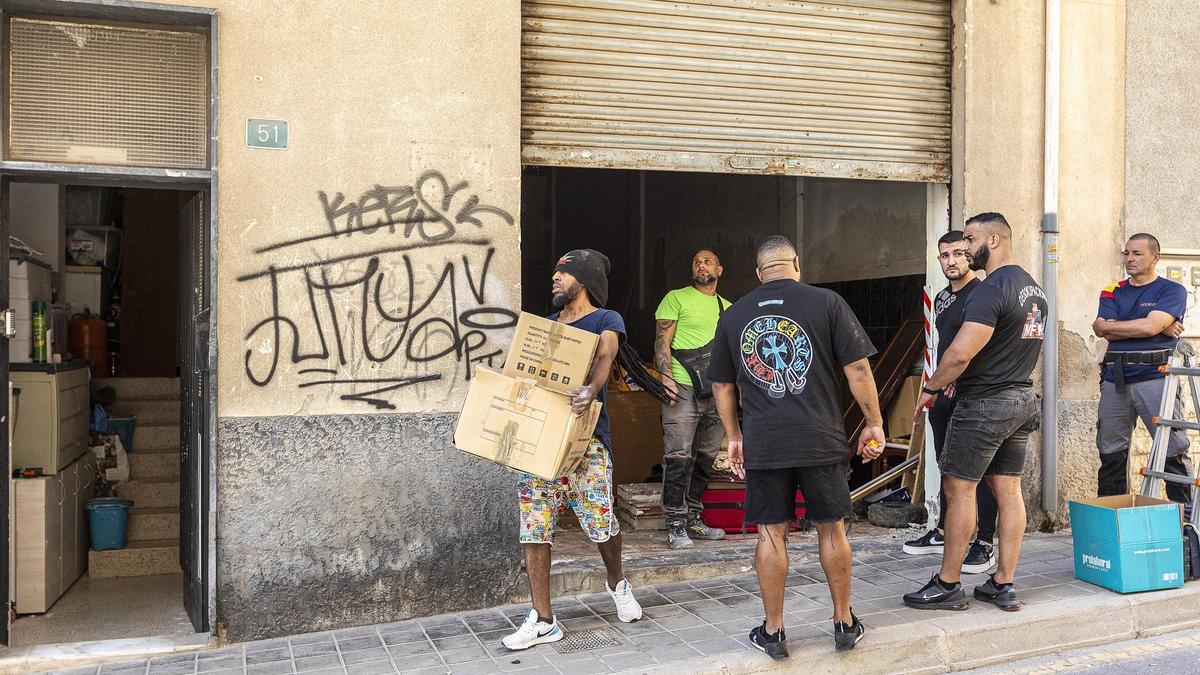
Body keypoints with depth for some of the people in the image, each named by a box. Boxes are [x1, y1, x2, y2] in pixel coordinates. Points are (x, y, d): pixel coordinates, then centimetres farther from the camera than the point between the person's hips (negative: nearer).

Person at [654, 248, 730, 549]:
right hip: (683, 389, -6)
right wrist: (666, 376, -18)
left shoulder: (728, 308, 19)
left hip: (716, 393, 6)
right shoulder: (676, 298, 2)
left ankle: (693, 520, 21)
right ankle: (676, 526, -2)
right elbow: (662, 340, -5)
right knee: (679, 457, -8)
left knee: (705, 458, 10)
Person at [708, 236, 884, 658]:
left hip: (763, 444, 1)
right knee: (831, 530, 12)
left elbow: (722, 386, 14)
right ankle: (844, 624, 25)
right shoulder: (826, 303, -1)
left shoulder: (733, 315, 8)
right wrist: (874, 424, 5)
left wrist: (733, 437, 23)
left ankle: (772, 632, 16)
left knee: (771, 535, 8)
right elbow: (858, 369, -4)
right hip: (821, 439, -1)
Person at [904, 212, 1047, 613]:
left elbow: (960, 353, -26)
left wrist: (931, 388, -10)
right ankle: (1003, 586, 16)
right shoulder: (1034, 289, 13)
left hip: (984, 405, -9)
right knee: (1008, 490, 11)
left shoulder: (991, 290, -19)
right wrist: (962, 380, 22)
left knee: (958, 489, -1)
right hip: (1024, 400, 9)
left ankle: (948, 586, 7)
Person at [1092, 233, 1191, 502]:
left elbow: (1150, 325, -13)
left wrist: (1109, 326, -1)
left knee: (1174, 453, -4)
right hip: (1114, 379, 4)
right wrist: (1159, 328, -5)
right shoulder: (1113, 292, 15)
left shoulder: (1172, 291, 4)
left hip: (1155, 378, -4)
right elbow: (1104, 331, -2)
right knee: (1111, 453, 7)